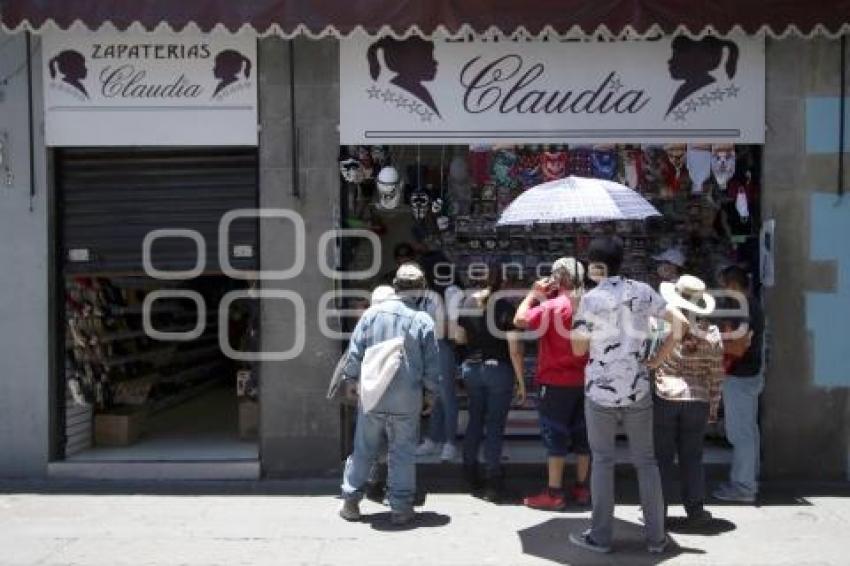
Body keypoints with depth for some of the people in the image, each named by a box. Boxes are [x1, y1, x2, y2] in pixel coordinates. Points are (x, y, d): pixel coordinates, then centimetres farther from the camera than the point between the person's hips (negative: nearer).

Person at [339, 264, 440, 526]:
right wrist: (429, 394, 10)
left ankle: (350, 501, 20)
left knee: (363, 449, 13)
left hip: (372, 396, 2)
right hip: (407, 400, -1)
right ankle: (401, 508, 12)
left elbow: (355, 353, 1)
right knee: (403, 453, 8)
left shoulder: (372, 313, -3)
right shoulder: (422, 320, -5)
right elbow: (432, 364, -2)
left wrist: (352, 381, 13)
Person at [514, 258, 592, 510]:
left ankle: (554, 493, 3)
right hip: (584, 380, 6)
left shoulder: (553, 305, -15)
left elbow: (520, 320, -18)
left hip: (556, 382, -6)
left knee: (555, 436, 0)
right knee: (581, 435, 13)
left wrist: (533, 294, -5)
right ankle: (581, 488, 22)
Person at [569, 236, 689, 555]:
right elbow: (680, 322, 3)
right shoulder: (642, 291, 1)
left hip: (600, 390, -3)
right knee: (645, 461, 11)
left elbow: (578, 349, -3)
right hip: (637, 389, 3)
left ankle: (600, 537, 13)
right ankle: (656, 537, 16)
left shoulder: (590, 299, -10)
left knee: (602, 460, 7)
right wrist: (658, 360, 6)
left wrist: (574, 313, 9)